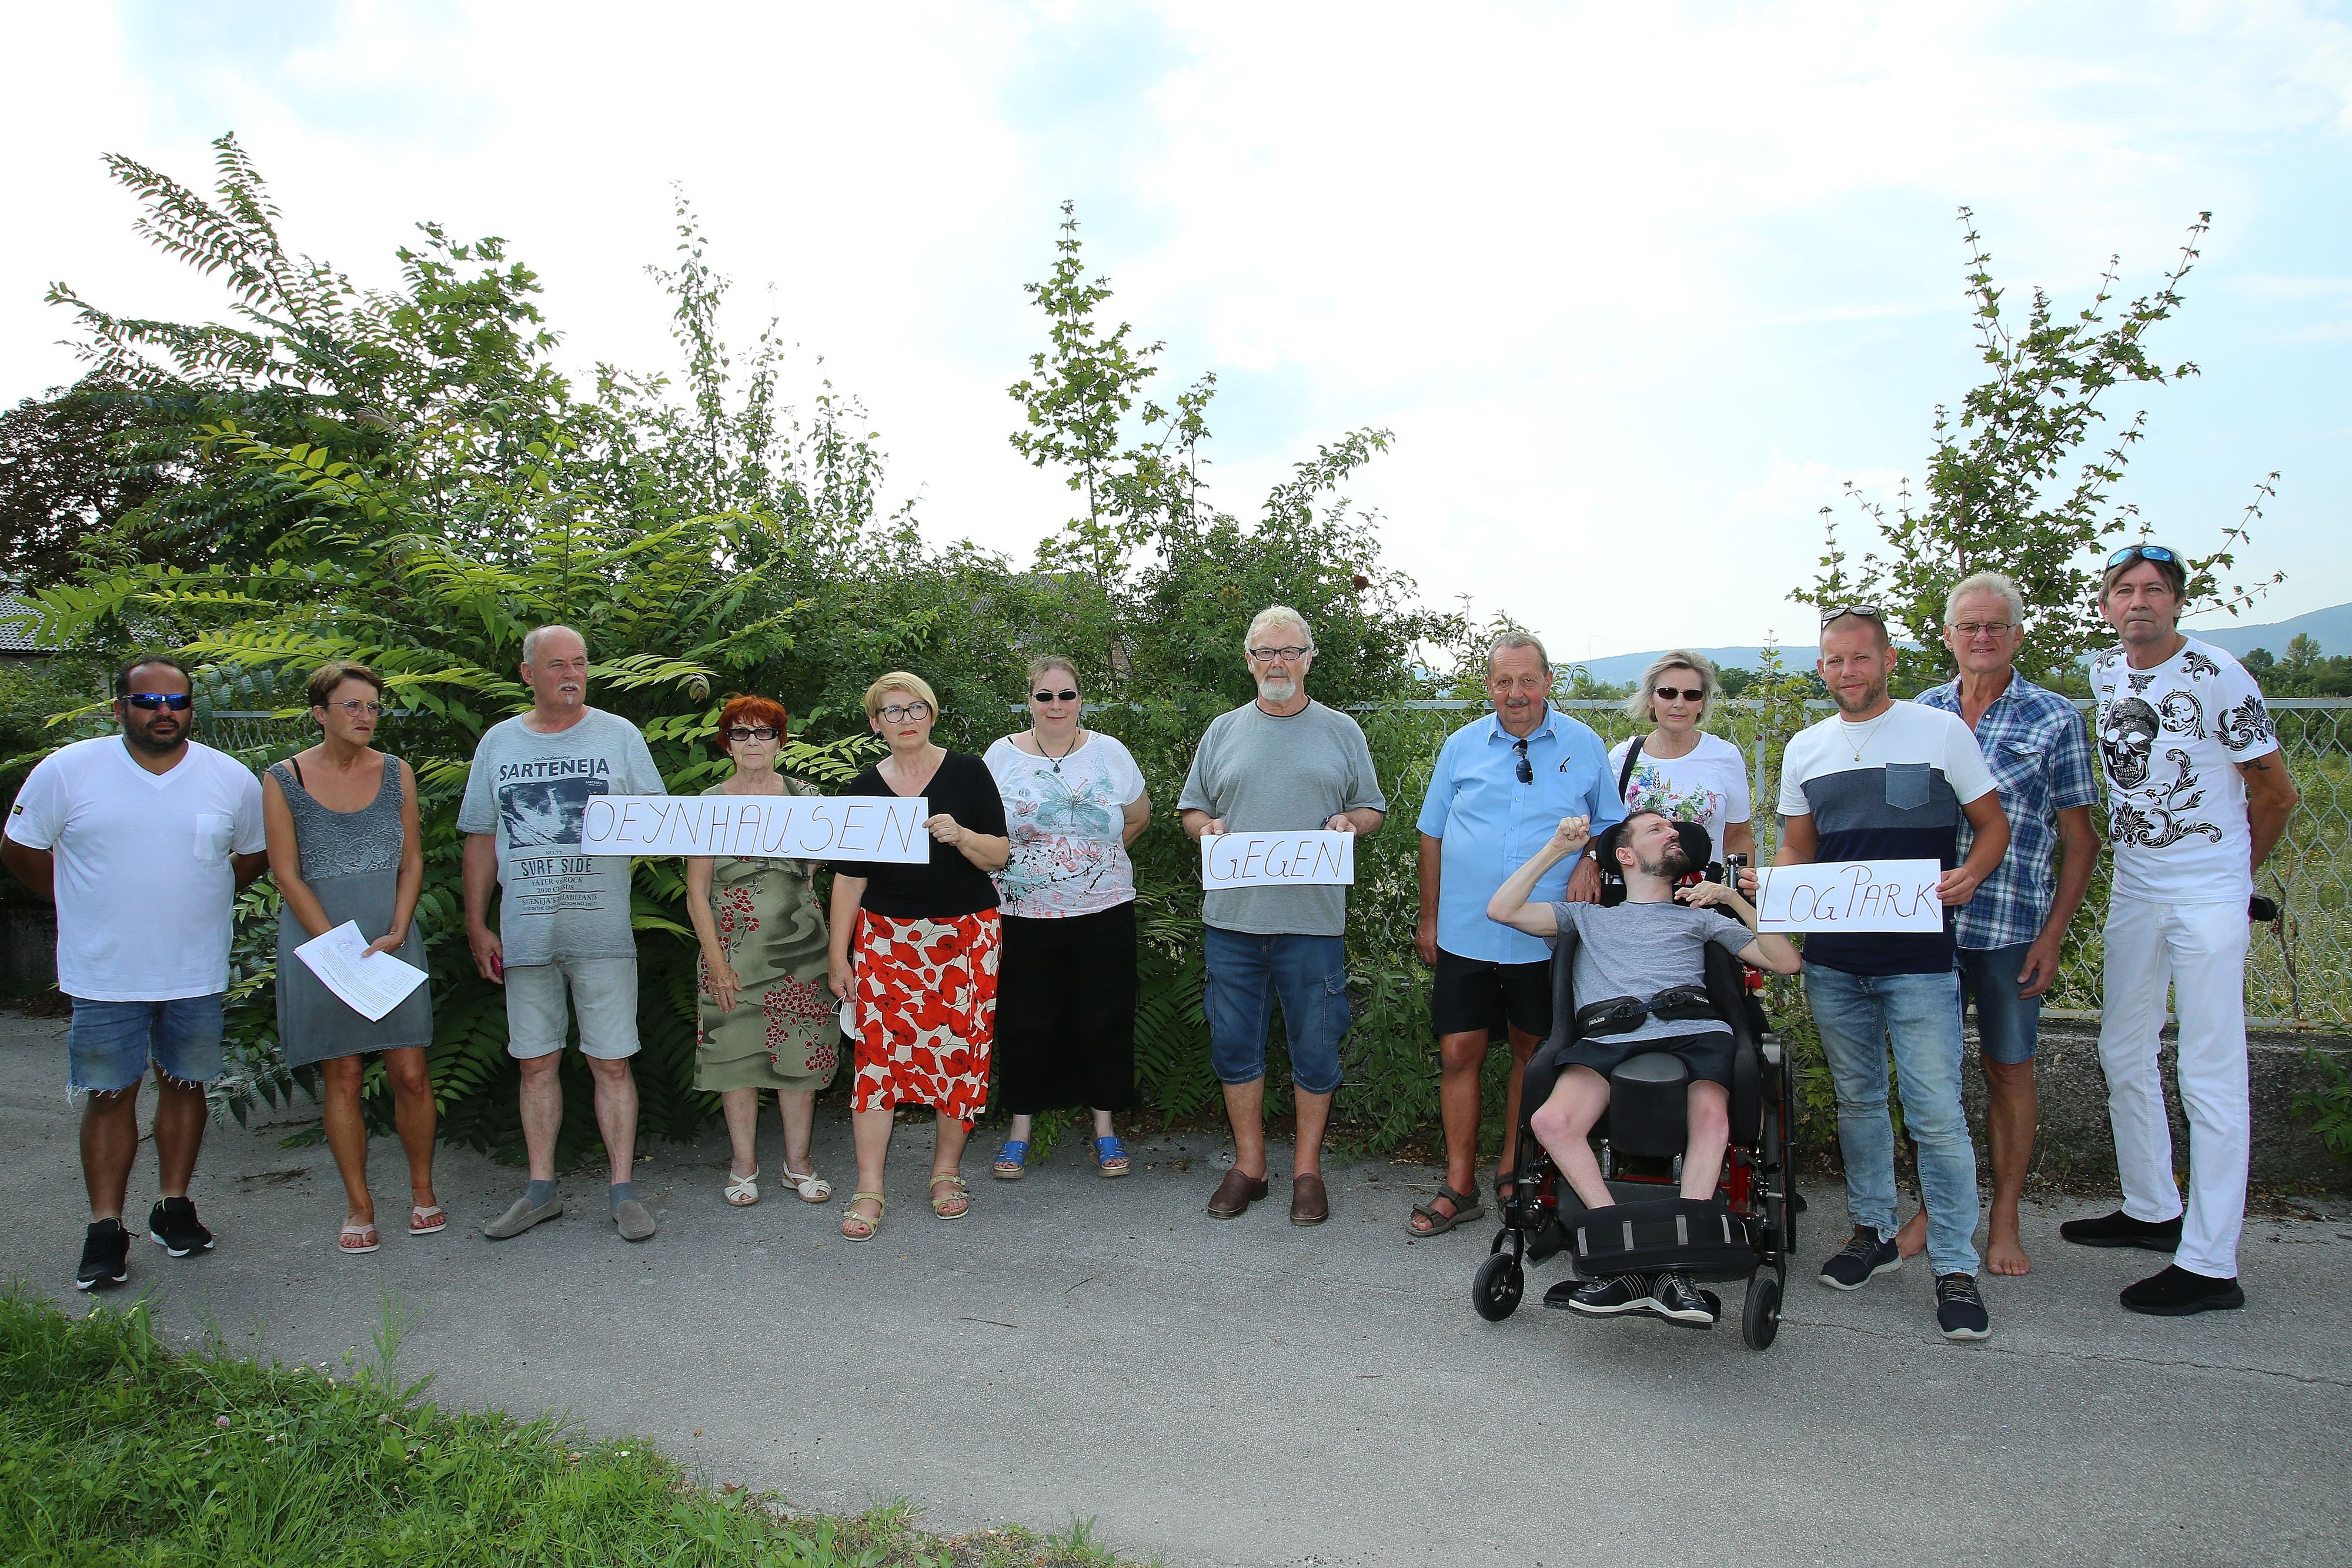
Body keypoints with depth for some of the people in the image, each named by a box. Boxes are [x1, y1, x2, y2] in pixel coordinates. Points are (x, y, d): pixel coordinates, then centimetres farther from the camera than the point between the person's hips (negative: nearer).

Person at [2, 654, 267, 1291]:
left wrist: (198, 901, 7)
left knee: (185, 1084, 10)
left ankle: (173, 1208, 23)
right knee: (109, 1094, 3)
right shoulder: (66, 771, -5)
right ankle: (105, 1230, 11)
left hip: (197, 971, 2)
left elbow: (252, 854, 15)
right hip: (104, 972, -1)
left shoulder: (233, 779, 0)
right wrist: (85, 904, 5)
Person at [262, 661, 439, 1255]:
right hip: (318, 938, -2)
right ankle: (359, 1205, 13)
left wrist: (396, 934, -6)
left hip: (393, 938, 2)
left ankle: (422, 1191, 15)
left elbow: (412, 861, 7)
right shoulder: (283, 780, -1)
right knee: (341, 1077, 2)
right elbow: (286, 875, -4)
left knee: (409, 1072, -1)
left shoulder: (396, 773, 6)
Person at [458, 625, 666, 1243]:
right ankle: (541, 1189, 19)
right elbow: (481, 839, 13)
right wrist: (476, 925, 10)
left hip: (602, 931, -2)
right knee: (536, 1063, 8)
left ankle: (622, 1189, 7)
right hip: (525, 932, 2)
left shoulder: (618, 734, 4)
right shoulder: (498, 742, 10)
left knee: (611, 1062, -1)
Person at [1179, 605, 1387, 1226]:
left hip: (1312, 919, -2)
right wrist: (1206, 826, -6)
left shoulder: (1341, 731, 8)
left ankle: (1307, 1169, 18)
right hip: (1232, 917, 2)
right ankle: (1248, 1164, 22)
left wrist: (1349, 822, -11)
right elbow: (1191, 807, 15)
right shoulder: (1223, 731, 12)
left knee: (1315, 1048, 3)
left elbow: (1373, 809, 11)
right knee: (1234, 1043, 7)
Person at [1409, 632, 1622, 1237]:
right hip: (1465, 932, 1)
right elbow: (1433, 836, 11)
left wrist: (1591, 863, -12)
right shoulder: (1461, 746, 5)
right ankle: (1460, 1187, 11)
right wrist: (1429, 917, 9)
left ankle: (1512, 1172, 26)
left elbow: (1612, 825, 9)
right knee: (1459, 1052, 1)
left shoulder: (1584, 746, 2)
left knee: (1534, 1051, 9)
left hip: (1547, 937, -1)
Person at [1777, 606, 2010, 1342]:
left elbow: (1993, 824, 5)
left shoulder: (1940, 731, 0)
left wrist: (1970, 874, -16)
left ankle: (1956, 1267, 3)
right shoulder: (1805, 749, 11)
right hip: (1832, 958, 4)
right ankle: (1874, 1232, 29)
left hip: (1919, 957, -4)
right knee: (1857, 1100, 15)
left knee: (1936, 1112, -6)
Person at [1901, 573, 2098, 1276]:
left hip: (2011, 926, -2)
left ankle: (2003, 1220, 22)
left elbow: (2079, 840, 1)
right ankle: (1933, 1209, 23)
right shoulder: (1922, 712, 8)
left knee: (2009, 1070, 8)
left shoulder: (2054, 718, 0)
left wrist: (2053, 936, -6)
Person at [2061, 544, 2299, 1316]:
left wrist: (2234, 869, 8)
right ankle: (2153, 1210, 31)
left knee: (2211, 1075, -6)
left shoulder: (2219, 676, -12)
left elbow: (2276, 793, -4)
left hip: (2210, 895, -7)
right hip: (2134, 885, 7)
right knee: (2124, 1054, 15)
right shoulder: (2104, 672, 7)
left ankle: (2211, 1265, -2)